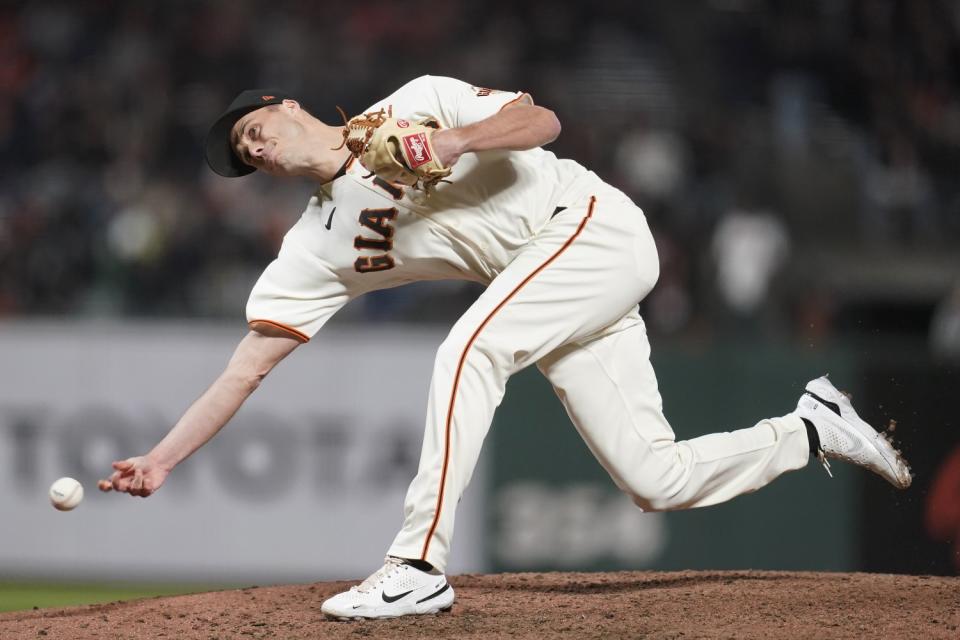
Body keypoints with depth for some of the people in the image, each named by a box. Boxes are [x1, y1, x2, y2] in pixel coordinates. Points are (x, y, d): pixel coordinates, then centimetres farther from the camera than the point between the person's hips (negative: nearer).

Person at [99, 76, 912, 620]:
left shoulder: (412, 107, -6)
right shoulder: (317, 249, 6)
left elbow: (541, 120, -13)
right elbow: (245, 369, 2)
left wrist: (457, 142, -29)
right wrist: (161, 460, -6)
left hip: (594, 227, -7)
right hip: (548, 284, 7)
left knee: (468, 348, -28)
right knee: (656, 480, -2)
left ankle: (420, 565, -25)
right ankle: (814, 429, 21)